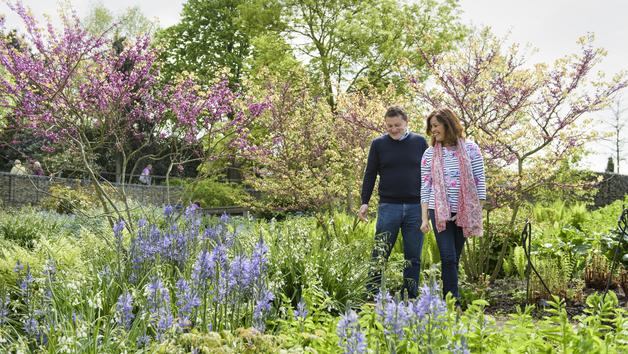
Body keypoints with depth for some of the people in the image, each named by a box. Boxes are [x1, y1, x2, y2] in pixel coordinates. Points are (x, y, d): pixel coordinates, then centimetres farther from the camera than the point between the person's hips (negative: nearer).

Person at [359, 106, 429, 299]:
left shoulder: (419, 142, 5)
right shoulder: (378, 144, 4)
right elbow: (370, 174, 7)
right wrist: (364, 202, -1)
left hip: (415, 207, 1)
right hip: (388, 206, -1)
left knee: (413, 256, 6)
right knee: (379, 254, -4)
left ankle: (410, 296, 14)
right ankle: (372, 295, 1)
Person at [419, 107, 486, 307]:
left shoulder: (470, 148, 2)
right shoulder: (430, 154, 6)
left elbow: (480, 181, 2)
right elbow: (425, 187, 5)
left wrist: (478, 213, -3)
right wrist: (424, 218, 0)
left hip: (464, 213, 0)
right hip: (440, 212, 0)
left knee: (454, 259, 6)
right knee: (448, 258, -11)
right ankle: (454, 303, -11)